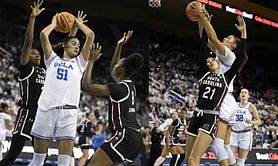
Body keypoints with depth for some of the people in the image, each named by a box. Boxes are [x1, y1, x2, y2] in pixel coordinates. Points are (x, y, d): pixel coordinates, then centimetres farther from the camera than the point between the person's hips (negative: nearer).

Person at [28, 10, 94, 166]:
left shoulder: (79, 62, 20)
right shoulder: (53, 59, 19)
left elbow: (91, 35, 12)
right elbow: (43, 34, 7)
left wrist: (79, 23, 26)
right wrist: (54, 23, 23)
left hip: (68, 111, 1)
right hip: (47, 108, -1)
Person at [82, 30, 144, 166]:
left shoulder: (119, 88, -11)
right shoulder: (129, 86, 15)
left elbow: (87, 86, -15)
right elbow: (113, 70, 34)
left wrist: (91, 61, -6)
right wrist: (119, 46, 32)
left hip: (125, 137, -10)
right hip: (135, 138, 10)